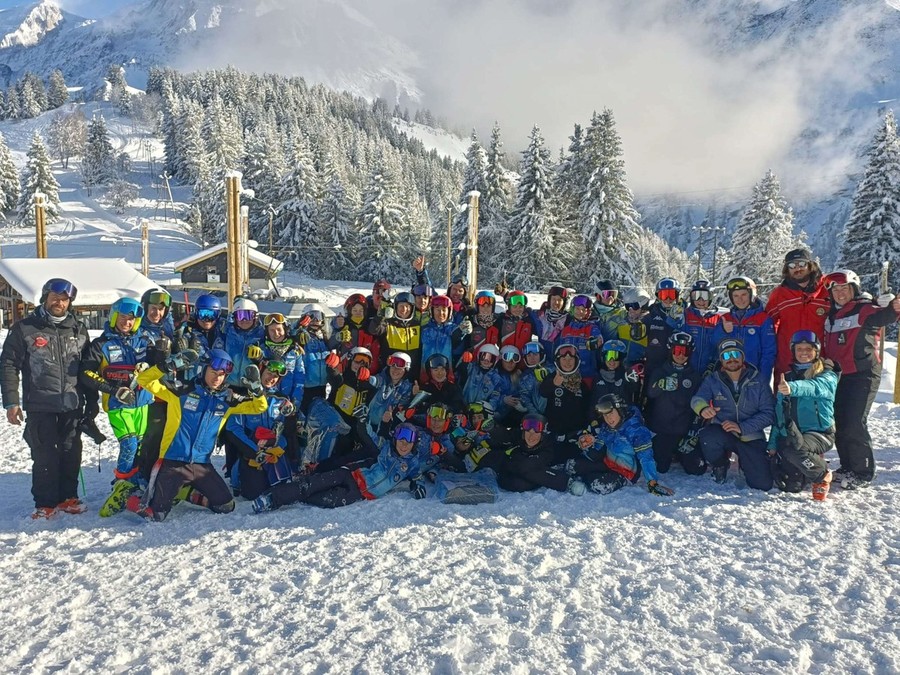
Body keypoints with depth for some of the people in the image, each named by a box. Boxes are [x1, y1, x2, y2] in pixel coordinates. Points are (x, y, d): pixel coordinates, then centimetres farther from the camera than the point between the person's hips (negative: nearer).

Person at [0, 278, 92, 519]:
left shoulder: (78, 329, 9)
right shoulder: (24, 329, -1)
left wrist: (92, 401, 13)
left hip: (72, 405, 3)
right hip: (40, 407, -3)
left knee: (71, 454, 8)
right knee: (45, 456, -1)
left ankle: (68, 497, 22)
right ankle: (45, 503, 11)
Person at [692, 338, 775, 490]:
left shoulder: (758, 382, -1)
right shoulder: (712, 380, 0)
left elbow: (768, 414, -7)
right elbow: (698, 398, -19)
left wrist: (741, 427, -22)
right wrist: (703, 408, -45)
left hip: (750, 437, 0)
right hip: (722, 432, 0)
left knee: (763, 483, -11)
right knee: (708, 436, -35)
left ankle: (745, 462, 25)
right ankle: (720, 465, 1)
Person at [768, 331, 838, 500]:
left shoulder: (827, 376, -1)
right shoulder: (787, 378, 14)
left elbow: (815, 387, -28)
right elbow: (778, 413, 16)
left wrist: (793, 388, -48)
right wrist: (773, 444, 10)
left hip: (819, 432, -5)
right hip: (790, 435, 5)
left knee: (794, 449, -37)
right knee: (789, 486, -6)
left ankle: (823, 475, -5)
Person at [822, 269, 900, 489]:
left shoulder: (864, 309, -7)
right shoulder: (831, 316, 15)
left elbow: (880, 316, -29)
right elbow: (826, 347, 25)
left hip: (862, 375, -7)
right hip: (837, 376, 7)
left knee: (855, 424, -10)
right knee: (840, 424, 11)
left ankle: (863, 473, 1)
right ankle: (848, 467, 24)